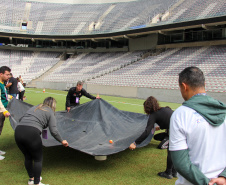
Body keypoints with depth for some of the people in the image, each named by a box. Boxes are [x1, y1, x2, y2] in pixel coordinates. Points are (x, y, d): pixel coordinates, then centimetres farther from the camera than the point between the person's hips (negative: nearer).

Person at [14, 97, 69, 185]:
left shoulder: (34, 108, 26)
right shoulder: (50, 112, 9)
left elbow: (21, 119, 26)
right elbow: (53, 131, 0)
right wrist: (62, 141, 14)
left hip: (18, 131, 6)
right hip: (31, 133, -6)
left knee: (28, 157, 24)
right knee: (38, 159, 13)